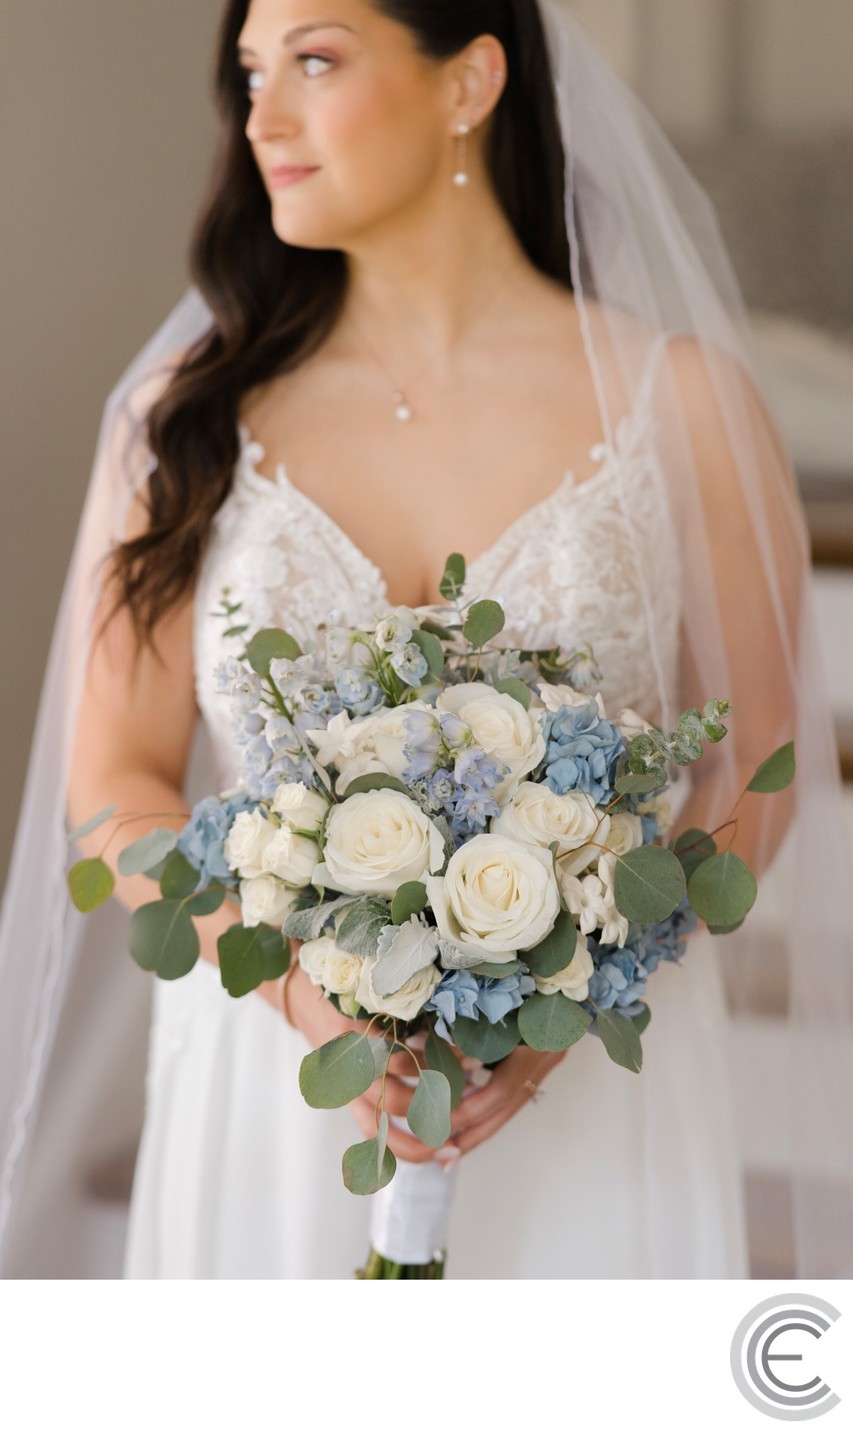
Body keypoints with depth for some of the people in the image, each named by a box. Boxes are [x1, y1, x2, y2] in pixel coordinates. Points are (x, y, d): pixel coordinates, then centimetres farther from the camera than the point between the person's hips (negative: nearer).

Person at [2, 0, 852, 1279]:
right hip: (273, 1087, 1)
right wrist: (311, 990, -17)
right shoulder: (190, 411, 1)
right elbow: (116, 784, -2)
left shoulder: (677, 399, -4)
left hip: (589, 1098, -1)